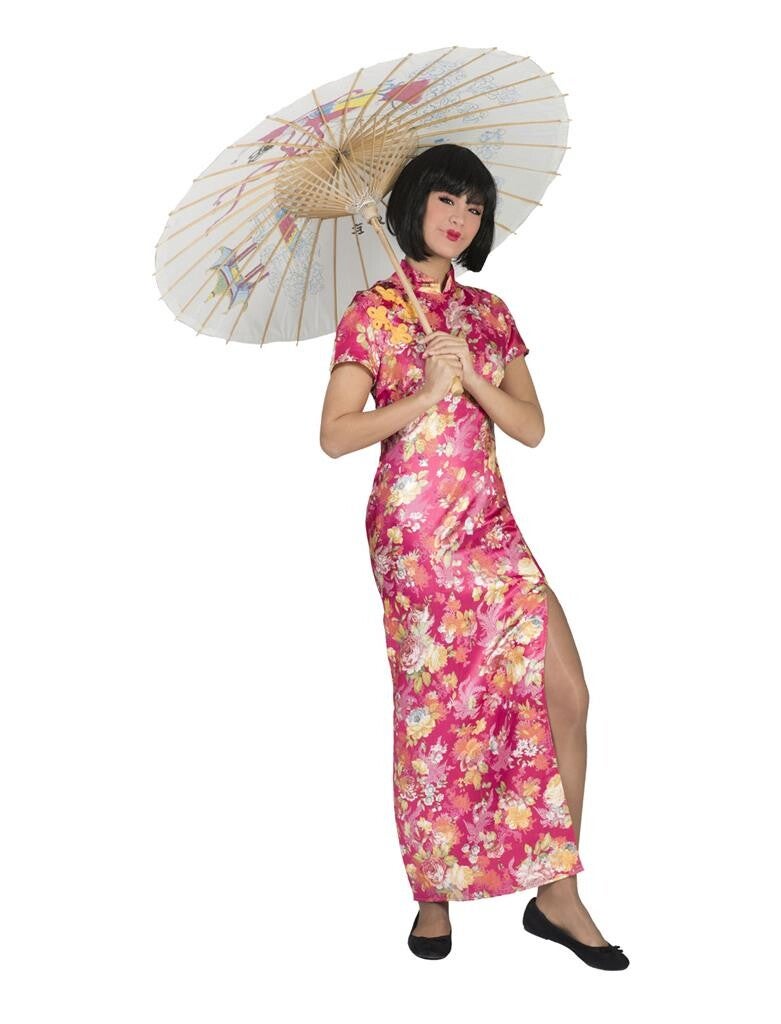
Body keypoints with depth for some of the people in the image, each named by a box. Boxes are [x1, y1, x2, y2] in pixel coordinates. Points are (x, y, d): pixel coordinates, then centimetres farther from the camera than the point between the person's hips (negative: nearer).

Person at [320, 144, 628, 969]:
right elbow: (335, 436, -6)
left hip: (491, 526, 5)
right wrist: (424, 394, -16)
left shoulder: (488, 311, 13)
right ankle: (434, 894, 23)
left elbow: (531, 427, 5)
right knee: (435, 710, 3)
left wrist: (471, 378, -10)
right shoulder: (373, 311, 0)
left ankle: (556, 894, 12)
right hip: (414, 530, -5)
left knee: (565, 691, -2)